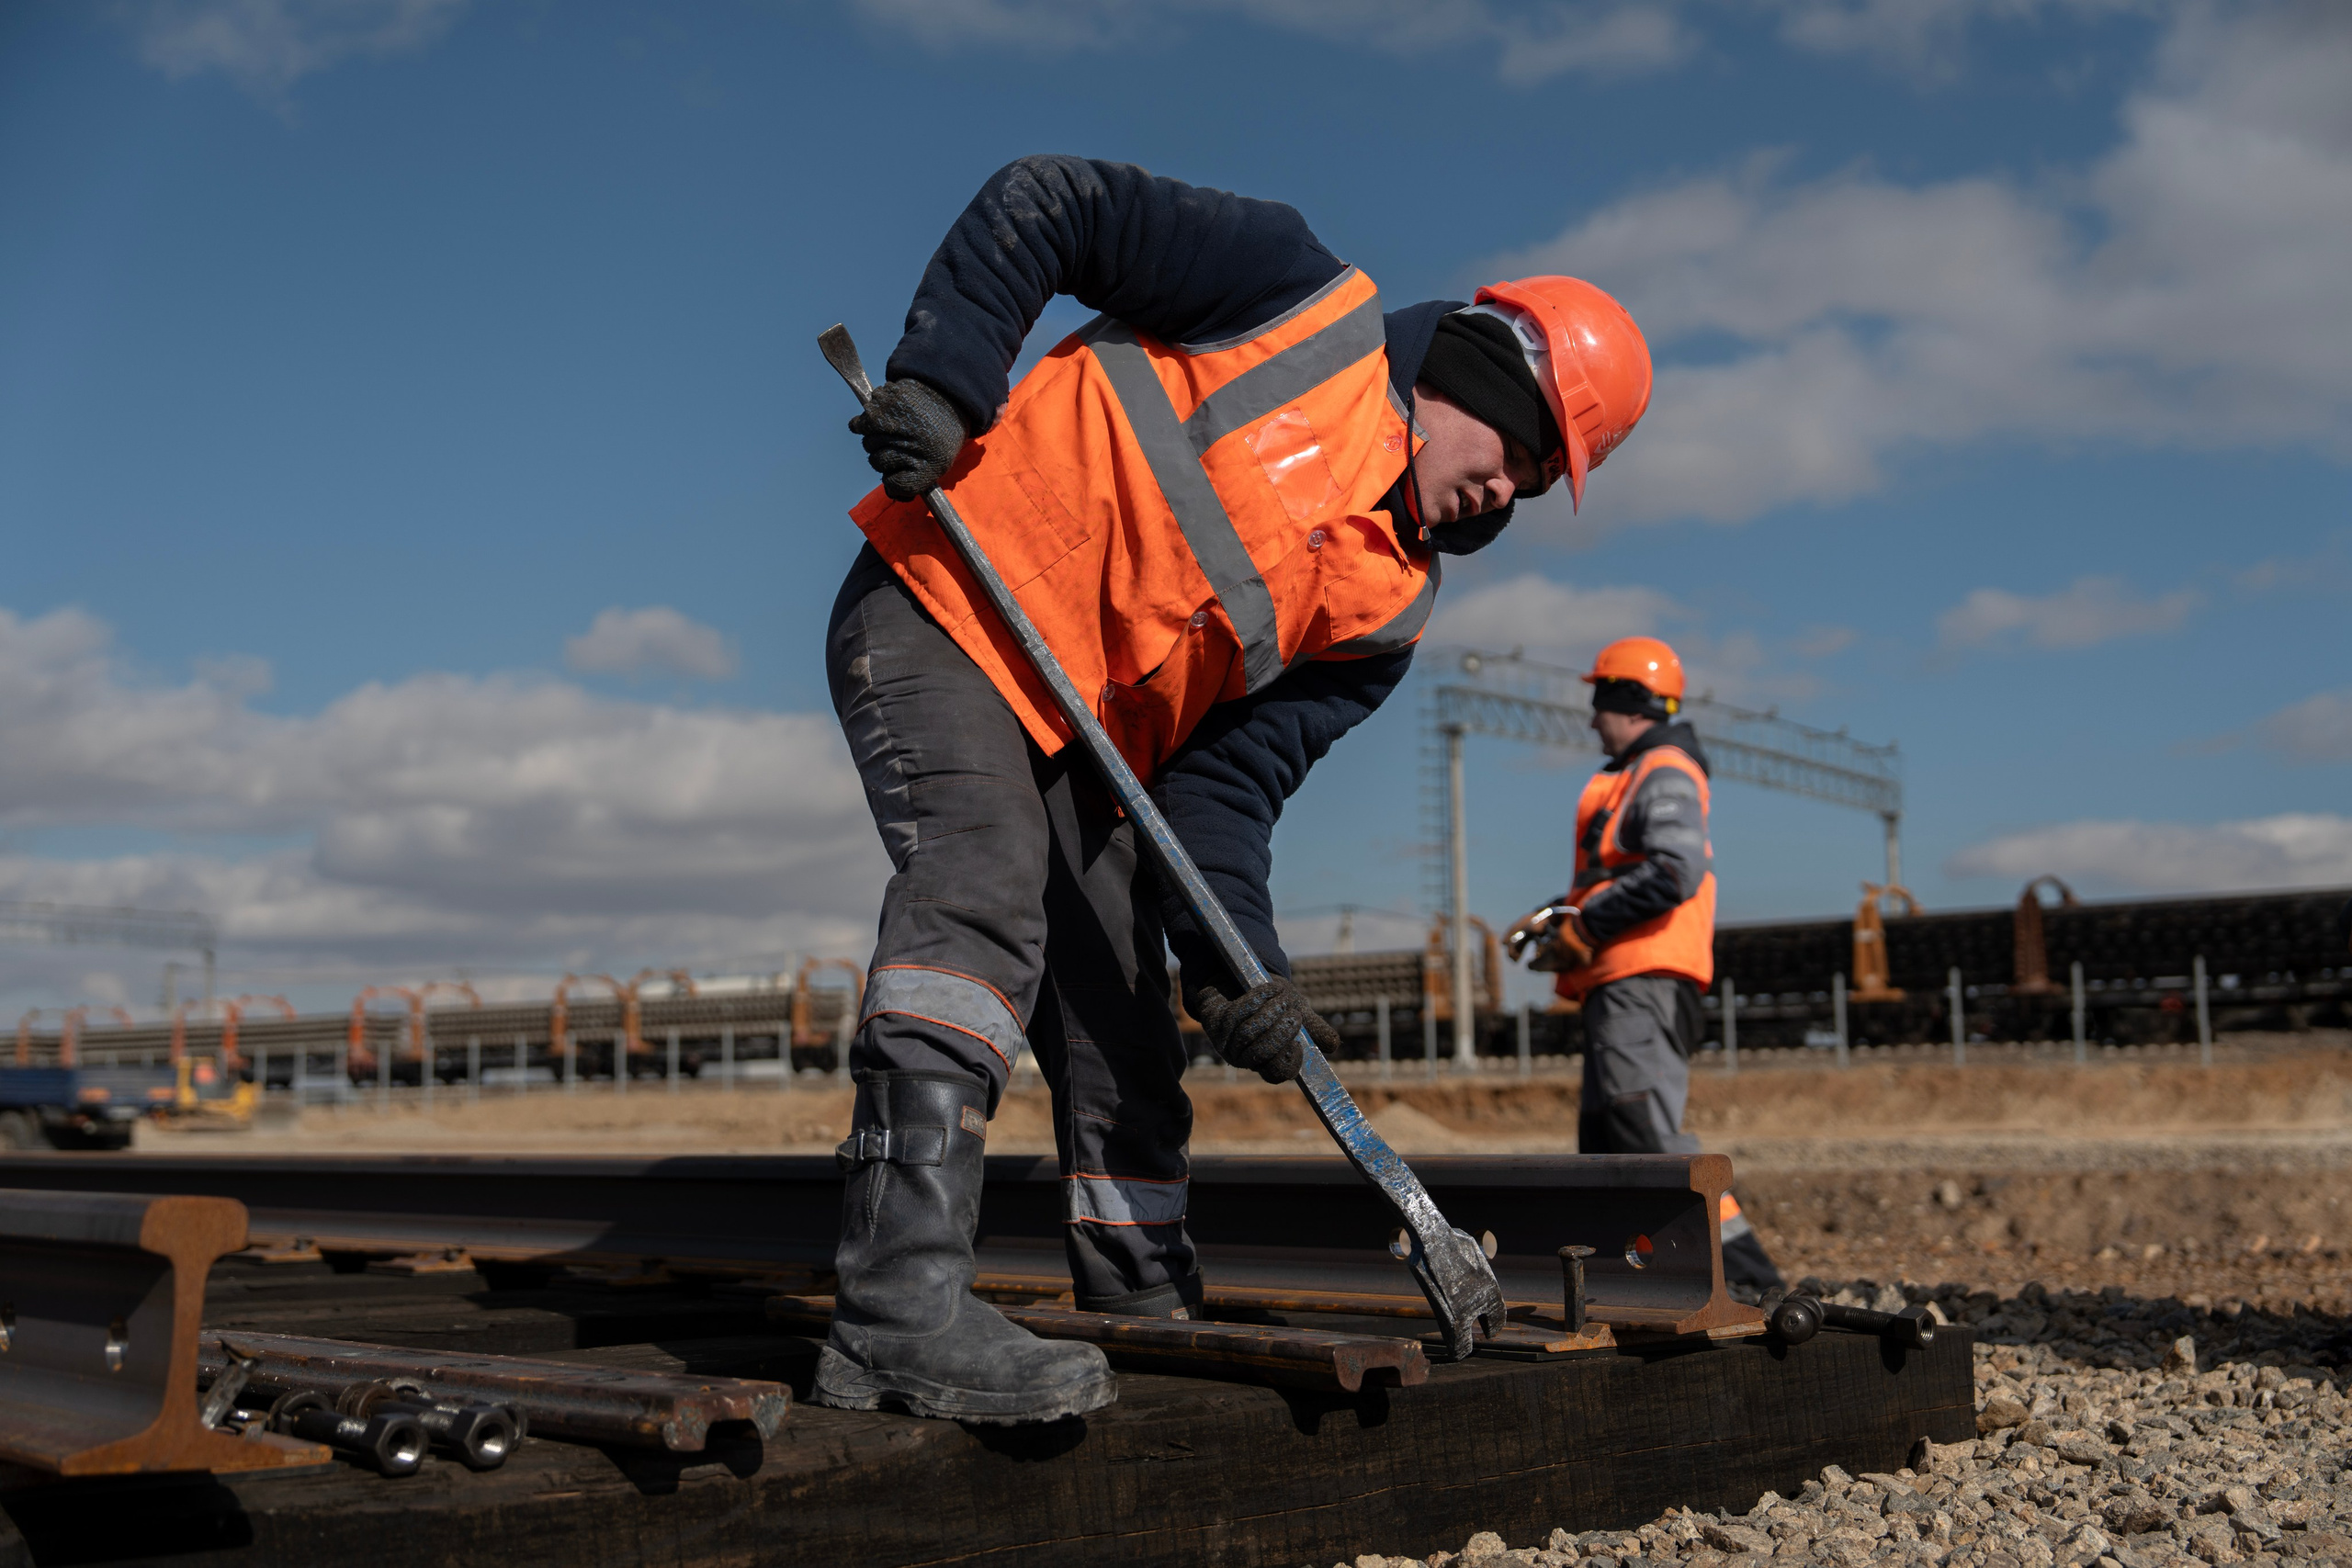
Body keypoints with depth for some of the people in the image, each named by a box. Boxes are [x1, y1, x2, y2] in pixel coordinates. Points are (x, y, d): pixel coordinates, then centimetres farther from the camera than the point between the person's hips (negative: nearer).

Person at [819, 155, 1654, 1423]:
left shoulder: (1384, 608, 5)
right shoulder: (1304, 300, -9)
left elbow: (1230, 777, -1)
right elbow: (1047, 202, -10)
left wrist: (1231, 957, -17)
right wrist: (941, 379, -22)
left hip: (1087, 745, 8)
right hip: (942, 612, -8)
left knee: (1126, 1041, 8)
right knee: (982, 890, -29)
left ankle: (1147, 1316, 22)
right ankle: (900, 1309, -35)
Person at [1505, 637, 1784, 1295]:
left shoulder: (1664, 774, -8)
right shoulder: (1636, 778, 25)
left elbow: (1675, 872, -23)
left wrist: (1583, 928, -16)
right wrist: (1555, 916, 12)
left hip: (1641, 979, -11)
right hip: (1626, 982, 11)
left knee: (1646, 1129, -17)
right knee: (1605, 1140, 12)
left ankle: (1740, 1264, -18)